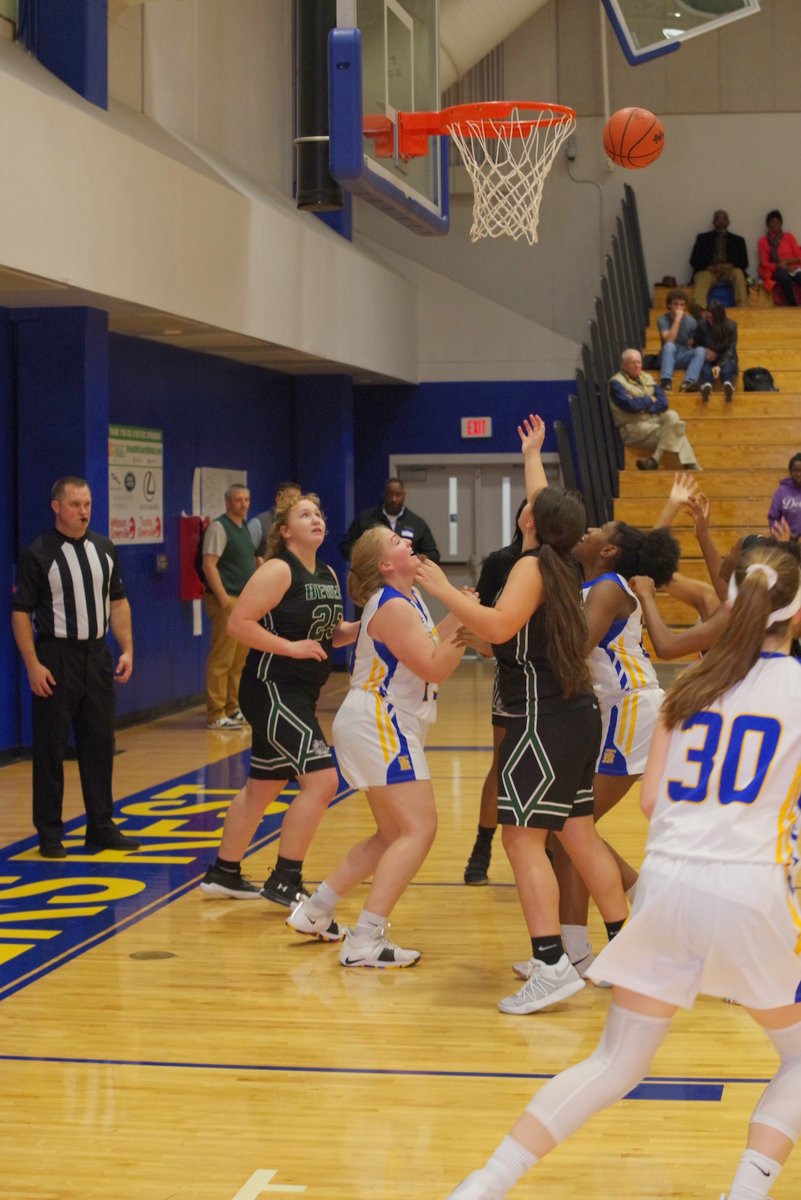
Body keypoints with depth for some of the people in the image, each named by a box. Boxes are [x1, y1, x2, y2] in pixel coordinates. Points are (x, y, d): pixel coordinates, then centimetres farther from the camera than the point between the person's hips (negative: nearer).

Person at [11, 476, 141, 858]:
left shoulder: (104, 549, 8)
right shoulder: (37, 554, -8)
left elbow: (117, 601, 14)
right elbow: (20, 612, -9)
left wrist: (127, 650, 5)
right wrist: (33, 664, -15)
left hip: (97, 656, 5)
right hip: (56, 658, -5)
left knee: (99, 744, 9)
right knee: (50, 748, 1)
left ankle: (101, 826, 19)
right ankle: (49, 833, 9)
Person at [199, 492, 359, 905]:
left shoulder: (327, 576, 12)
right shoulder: (278, 570, -14)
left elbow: (331, 634, 21)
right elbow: (238, 623, -18)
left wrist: (362, 627, 1)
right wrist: (290, 647, -21)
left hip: (299, 696, 9)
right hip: (272, 691, -9)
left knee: (263, 786, 17)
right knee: (321, 779, -16)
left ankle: (224, 873, 29)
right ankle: (283, 882, -8)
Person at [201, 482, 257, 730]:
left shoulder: (244, 527, 16)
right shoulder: (219, 527, -10)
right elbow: (209, 565, -17)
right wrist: (223, 597, -21)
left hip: (245, 600, 9)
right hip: (226, 601, -9)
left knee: (240, 658, 13)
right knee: (221, 660, -8)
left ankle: (233, 708, 21)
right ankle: (215, 716, -6)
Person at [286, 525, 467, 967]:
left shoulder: (407, 598, 13)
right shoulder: (393, 607, -17)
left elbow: (424, 649, 18)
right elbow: (434, 668, -21)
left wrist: (457, 618, 8)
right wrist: (466, 625, -16)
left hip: (382, 728, 11)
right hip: (378, 726, -11)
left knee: (392, 837, 19)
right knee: (419, 830, -17)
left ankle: (314, 912, 24)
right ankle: (364, 942, -22)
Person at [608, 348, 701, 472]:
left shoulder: (646, 377, 13)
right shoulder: (616, 383, -6)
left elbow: (663, 402, 4)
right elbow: (630, 405, -20)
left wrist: (644, 407, -14)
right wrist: (649, 400, -3)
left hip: (653, 420, 6)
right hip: (633, 427, -6)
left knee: (672, 416, -23)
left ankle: (654, 460, -27)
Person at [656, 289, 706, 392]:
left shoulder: (691, 321, 0)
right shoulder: (663, 320, -8)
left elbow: (693, 344, 10)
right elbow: (669, 340, -23)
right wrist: (677, 319, -26)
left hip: (685, 357, 2)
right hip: (669, 357, -2)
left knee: (701, 350, -27)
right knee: (669, 345, -33)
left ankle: (688, 382, -47)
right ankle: (666, 382, -48)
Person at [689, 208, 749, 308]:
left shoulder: (738, 240, 19)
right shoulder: (703, 238, 17)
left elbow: (744, 262, 9)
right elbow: (694, 261, 7)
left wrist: (730, 266, -13)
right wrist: (710, 267, -12)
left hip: (730, 271, 1)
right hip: (708, 271, -1)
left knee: (738, 273, -33)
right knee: (701, 279, -35)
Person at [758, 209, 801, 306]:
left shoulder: (789, 237, 16)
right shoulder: (763, 241, 11)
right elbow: (764, 263, 2)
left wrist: (787, 261, -10)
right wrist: (779, 267, -15)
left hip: (792, 268, 2)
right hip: (775, 271, -2)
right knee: (784, 276, -40)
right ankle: (793, 306, -40)